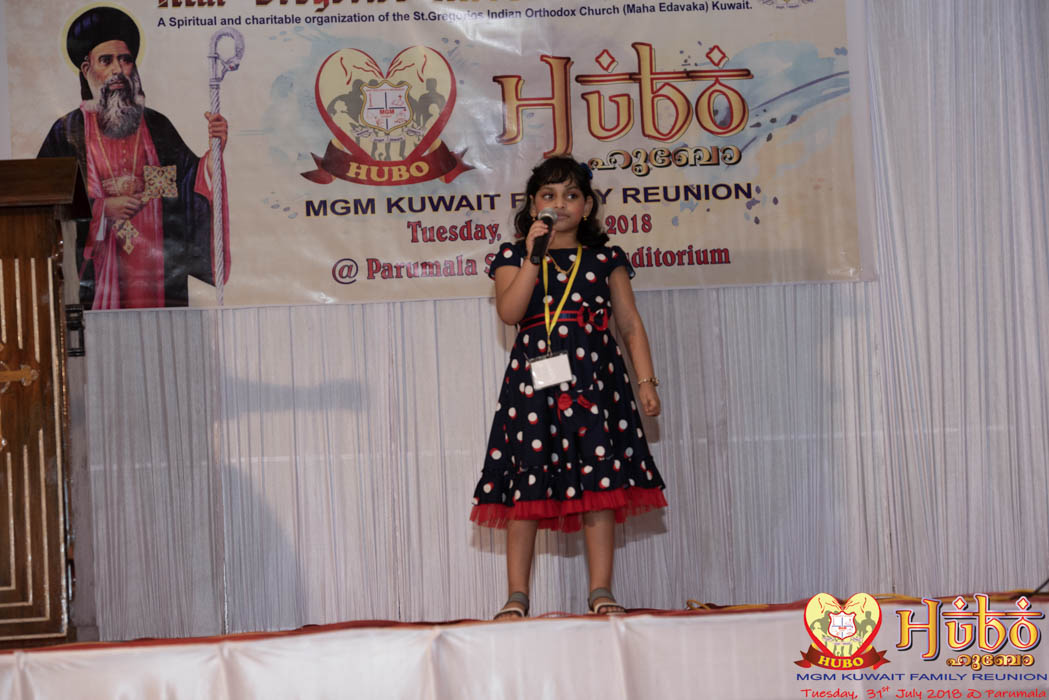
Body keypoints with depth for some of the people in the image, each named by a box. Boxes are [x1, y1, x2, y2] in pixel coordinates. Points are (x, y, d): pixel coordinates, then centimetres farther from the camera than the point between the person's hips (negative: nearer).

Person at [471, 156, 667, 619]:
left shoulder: (605, 259, 12)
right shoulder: (514, 258, 9)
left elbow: (630, 324, 11)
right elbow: (509, 312, -9)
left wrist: (646, 380, 4)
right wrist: (534, 257, -12)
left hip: (593, 379, 1)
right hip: (534, 380, -1)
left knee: (600, 480, -4)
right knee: (526, 483, -2)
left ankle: (601, 591, 1)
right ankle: (517, 596, 4)